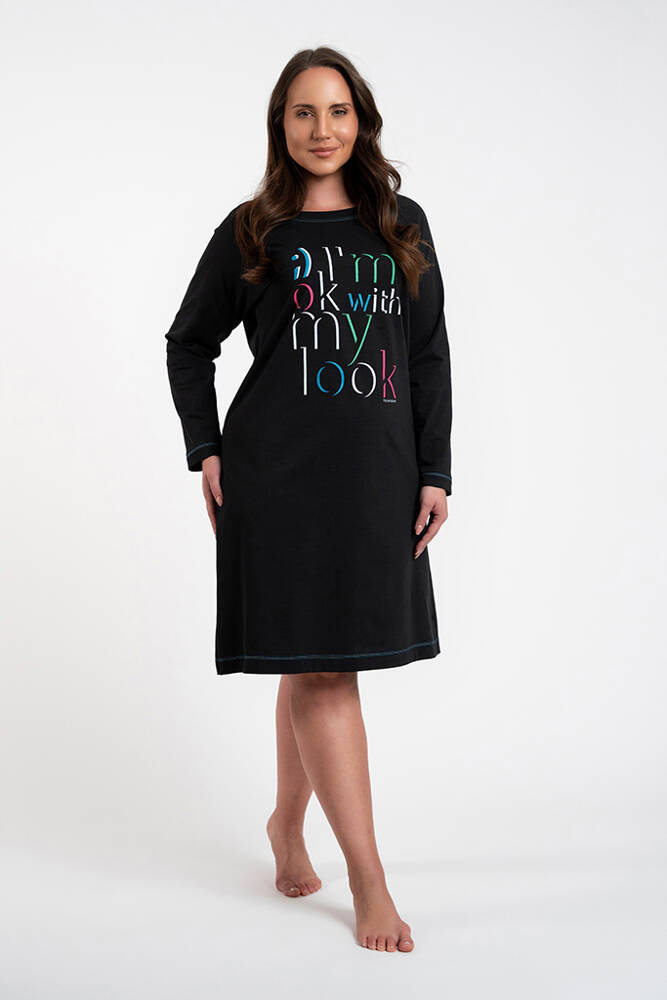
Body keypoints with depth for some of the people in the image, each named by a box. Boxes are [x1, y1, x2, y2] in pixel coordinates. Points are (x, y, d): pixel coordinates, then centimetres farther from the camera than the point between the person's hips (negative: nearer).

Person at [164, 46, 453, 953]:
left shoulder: (403, 225, 10)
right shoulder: (249, 232, 4)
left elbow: (429, 357, 8)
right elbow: (189, 342, 12)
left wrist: (435, 472, 2)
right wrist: (207, 450, 1)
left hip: (378, 470, 3)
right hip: (279, 470, -3)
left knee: (319, 659, 12)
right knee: (319, 666, -5)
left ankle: (288, 821, 33)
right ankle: (369, 880, 2)